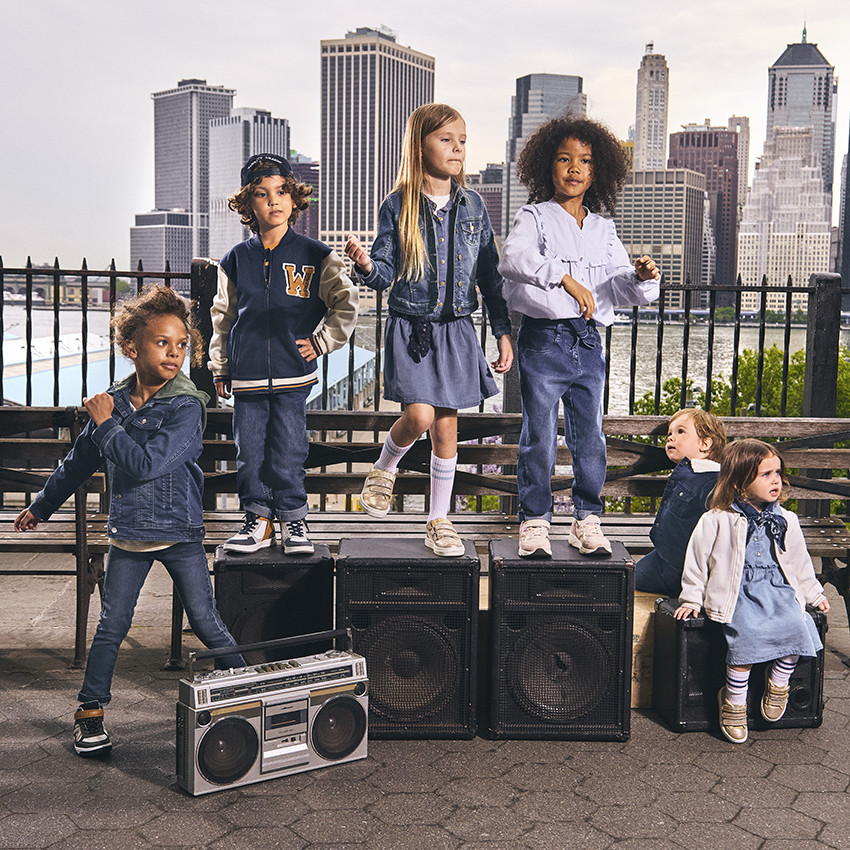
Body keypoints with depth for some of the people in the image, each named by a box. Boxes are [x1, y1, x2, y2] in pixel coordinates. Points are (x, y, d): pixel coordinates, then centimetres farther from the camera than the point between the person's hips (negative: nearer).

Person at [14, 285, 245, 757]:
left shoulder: (186, 407, -14)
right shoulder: (112, 400, 2)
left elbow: (146, 464, -25)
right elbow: (79, 461, 17)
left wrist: (106, 424, -16)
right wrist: (42, 505, 26)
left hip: (179, 530, -4)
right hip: (127, 532, 4)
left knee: (206, 622, -1)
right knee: (111, 625, 9)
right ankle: (90, 711, 24)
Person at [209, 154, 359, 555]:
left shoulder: (316, 257, 0)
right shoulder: (236, 260, 6)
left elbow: (346, 304, 8)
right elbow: (222, 318, 14)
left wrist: (322, 342, 1)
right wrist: (219, 368, 13)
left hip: (293, 374, -2)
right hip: (246, 375, 2)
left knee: (289, 453, 2)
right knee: (249, 452, 6)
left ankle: (293, 520, 17)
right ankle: (258, 519, 19)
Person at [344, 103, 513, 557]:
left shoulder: (472, 205, 5)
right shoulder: (398, 205, -3)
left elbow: (489, 275, 8)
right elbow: (386, 272, -4)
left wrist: (503, 332, 6)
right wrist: (366, 266, -27)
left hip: (456, 330, 3)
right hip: (411, 327, -3)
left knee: (446, 426, 6)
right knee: (419, 416, -16)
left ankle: (439, 521, 20)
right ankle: (384, 468, 18)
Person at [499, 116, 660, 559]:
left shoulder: (603, 229, 15)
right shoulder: (534, 218, -1)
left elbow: (620, 288, 14)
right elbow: (513, 259, -23)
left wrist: (640, 278, -9)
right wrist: (566, 278, -34)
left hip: (588, 341, 4)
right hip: (543, 339, -4)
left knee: (590, 436, 7)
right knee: (539, 435, 0)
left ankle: (587, 518, 20)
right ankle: (534, 521, 13)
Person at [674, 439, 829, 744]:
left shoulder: (786, 521, 12)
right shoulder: (717, 522, -2)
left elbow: (800, 562, 24)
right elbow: (697, 559, 5)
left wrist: (814, 593, 23)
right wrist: (691, 598, 5)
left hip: (778, 590, 4)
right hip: (737, 593, -4)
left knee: (796, 626, -25)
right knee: (747, 634, -30)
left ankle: (777, 683, 1)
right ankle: (734, 701, -11)